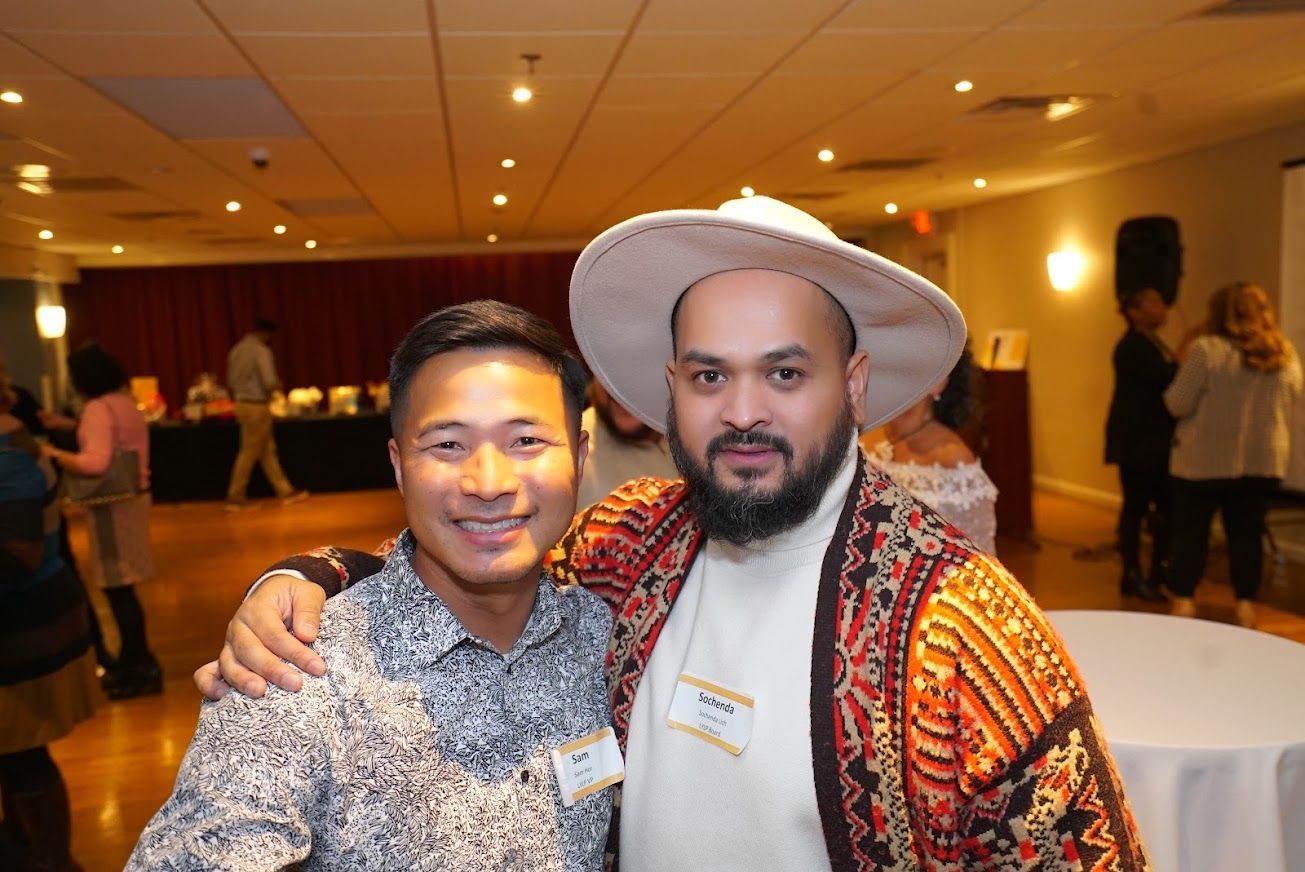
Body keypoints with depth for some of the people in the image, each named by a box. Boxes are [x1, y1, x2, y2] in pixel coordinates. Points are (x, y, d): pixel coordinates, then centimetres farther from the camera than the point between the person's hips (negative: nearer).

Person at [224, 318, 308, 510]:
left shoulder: (236, 350, 11)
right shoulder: (261, 350, -15)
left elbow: (231, 380, 16)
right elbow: (270, 382, -22)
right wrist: (278, 385, -1)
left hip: (242, 404, 9)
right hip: (257, 406, -9)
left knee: (267, 451, 11)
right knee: (249, 453, 0)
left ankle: (286, 492, 16)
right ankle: (235, 498, 8)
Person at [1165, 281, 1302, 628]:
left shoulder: (1206, 350, -14)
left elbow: (1177, 404, -13)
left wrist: (1183, 370, 6)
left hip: (1206, 460, -4)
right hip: (1263, 461, 4)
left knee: (1191, 531, 7)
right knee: (1247, 532, 12)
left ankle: (1184, 600, 12)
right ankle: (1246, 603, 16)